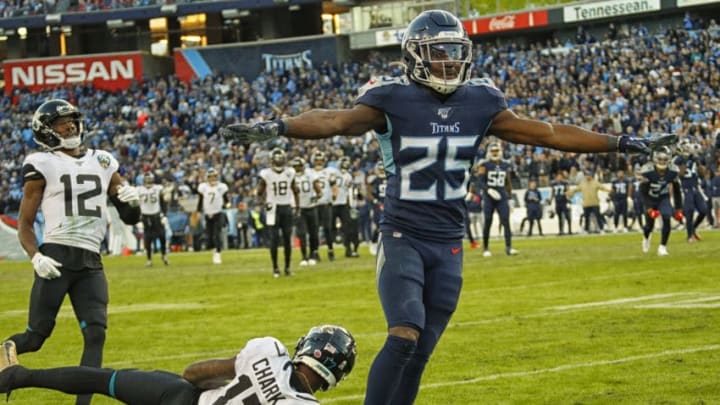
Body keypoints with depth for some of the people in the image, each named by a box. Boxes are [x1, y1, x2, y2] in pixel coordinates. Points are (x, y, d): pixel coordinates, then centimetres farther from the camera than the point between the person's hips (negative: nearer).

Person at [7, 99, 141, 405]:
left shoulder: (103, 163, 15)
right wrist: (35, 257, -14)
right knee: (35, 337, -4)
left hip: (91, 264, 4)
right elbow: (25, 223, 3)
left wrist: (132, 201, -4)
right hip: (57, 258, -4)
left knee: (96, 333, -10)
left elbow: (130, 218, 20)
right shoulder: (42, 165, 1)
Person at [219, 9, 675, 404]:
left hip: (449, 244, 4)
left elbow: (546, 133, 10)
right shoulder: (394, 99, -10)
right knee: (405, 335, -21)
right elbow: (336, 121, -25)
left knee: (420, 352, 5)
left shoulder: (480, 102, 3)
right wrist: (275, 128, -43)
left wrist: (622, 144, 11)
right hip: (403, 238, -4)